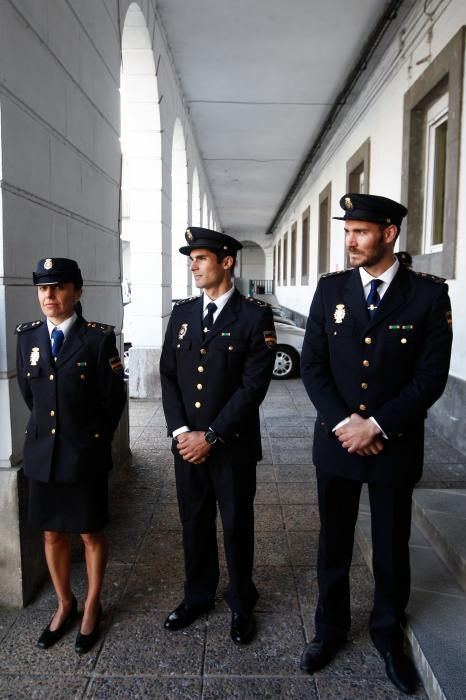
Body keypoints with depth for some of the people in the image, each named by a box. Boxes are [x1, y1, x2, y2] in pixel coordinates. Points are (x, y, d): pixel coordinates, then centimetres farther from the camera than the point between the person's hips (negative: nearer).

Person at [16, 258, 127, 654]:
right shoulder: (28, 337, 2)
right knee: (52, 533, 16)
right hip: (42, 452, 4)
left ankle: (92, 607, 32)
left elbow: (114, 400, -6)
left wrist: (92, 440, 4)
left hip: (85, 453, -4)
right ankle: (65, 605, 37)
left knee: (91, 533, 11)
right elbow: (28, 393, 13)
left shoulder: (99, 339, -12)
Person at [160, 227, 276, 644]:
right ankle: (198, 596, 38)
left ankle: (241, 604, 34)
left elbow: (254, 385, -14)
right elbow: (168, 375, 6)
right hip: (186, 443, 4)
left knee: (237, 526, 12)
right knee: (194, 523, 16)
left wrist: (211, 436, -15)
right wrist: (180, 431, -7)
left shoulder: (255, 316, -9)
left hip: (233, 445, -4)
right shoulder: (182, 313, 7)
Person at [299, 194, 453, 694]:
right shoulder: (330, 289, 0)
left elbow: (431, 376, -10)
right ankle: (330, 629, 38)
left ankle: (388, 635, 40)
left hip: (395, 446, -1)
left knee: (392, 548, 15)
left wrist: (377, 425, -16)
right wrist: (343, 423, -13)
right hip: (336, 442, 2)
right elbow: (312, 365, -2)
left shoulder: (428, 294, -7)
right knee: (334, 543, 16)